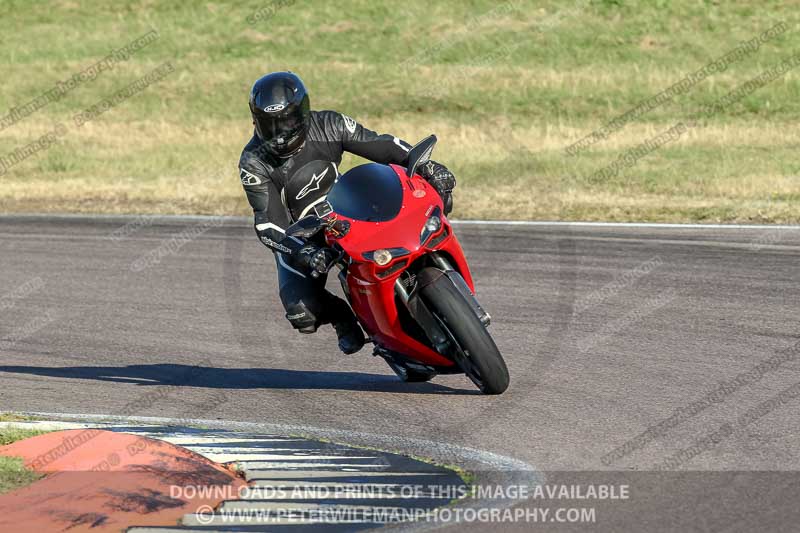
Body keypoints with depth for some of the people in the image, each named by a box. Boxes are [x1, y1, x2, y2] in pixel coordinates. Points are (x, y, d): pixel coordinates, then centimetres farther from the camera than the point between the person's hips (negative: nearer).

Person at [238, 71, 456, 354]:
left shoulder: (327, 126, -15)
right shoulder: (253, 162, -21)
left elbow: (380, 145, -10)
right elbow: (268, 223, -26)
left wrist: (425, 165, -26)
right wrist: (304, 254, -43)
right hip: (299, 238, -2)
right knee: (302, 314, -25)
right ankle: (340, 315, 11)